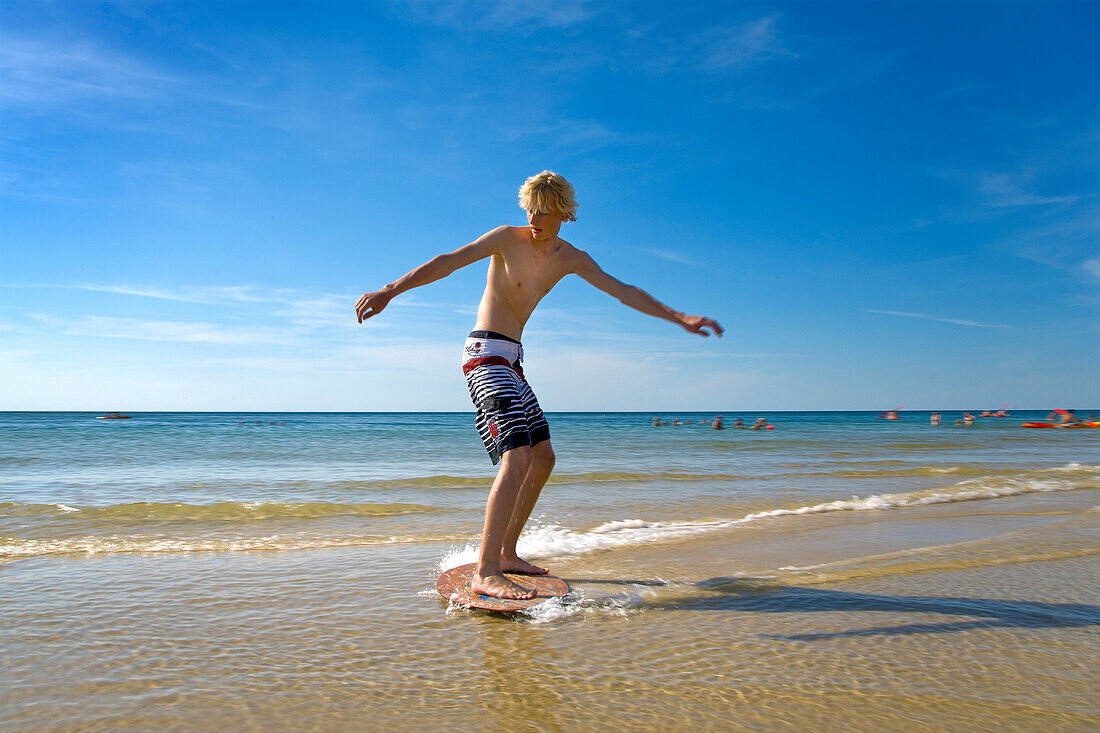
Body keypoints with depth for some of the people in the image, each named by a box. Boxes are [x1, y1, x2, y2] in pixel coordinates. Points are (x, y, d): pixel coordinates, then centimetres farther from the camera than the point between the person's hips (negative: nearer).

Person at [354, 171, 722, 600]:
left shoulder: (571, 259, 10)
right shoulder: (507, 239, -7)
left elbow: (624, 292, 11)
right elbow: (447, 263, -14)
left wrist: (678, 318, 8)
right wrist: (389, 291, -25)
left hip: (511, 361, 8)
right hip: (486, 352, -8)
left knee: (543, 458, 8)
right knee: (517, 457, -23)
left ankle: (506, 553, 17)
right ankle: (485, 572, -23)